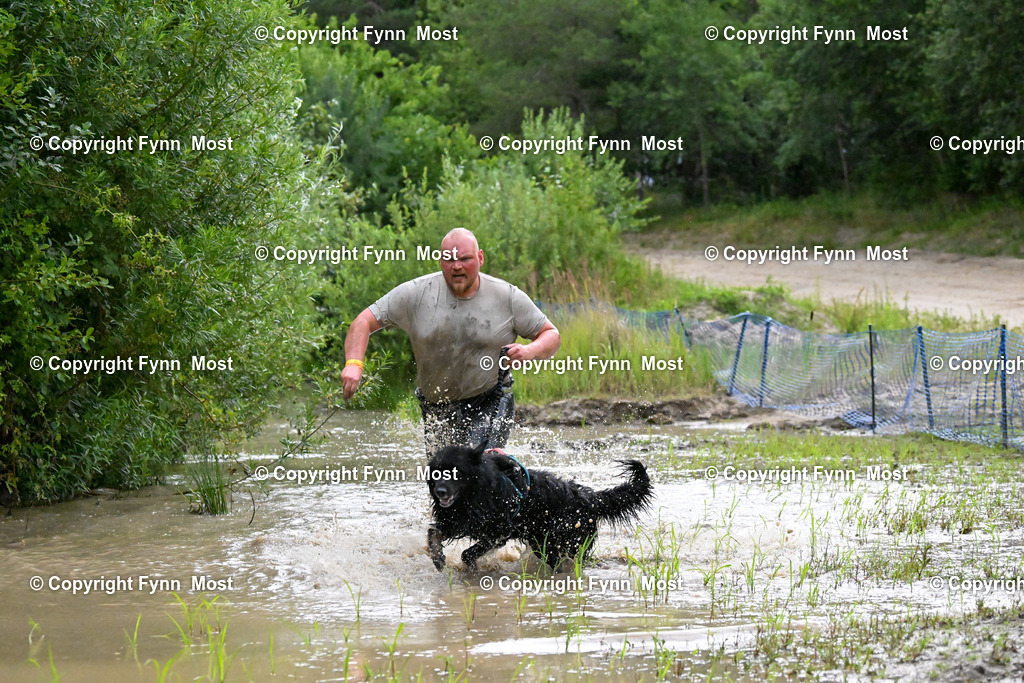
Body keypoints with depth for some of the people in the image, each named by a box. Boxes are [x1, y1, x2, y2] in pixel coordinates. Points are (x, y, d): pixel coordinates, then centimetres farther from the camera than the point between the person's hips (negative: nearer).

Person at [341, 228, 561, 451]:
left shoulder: (508, 297, -6)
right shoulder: (416, 293, -7)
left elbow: (551, 335, 2)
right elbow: (363, 322, -6)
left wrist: (530, 351, -21)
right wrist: (354, 363, -25)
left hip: (490, 402, -3)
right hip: (436, 406, 3)